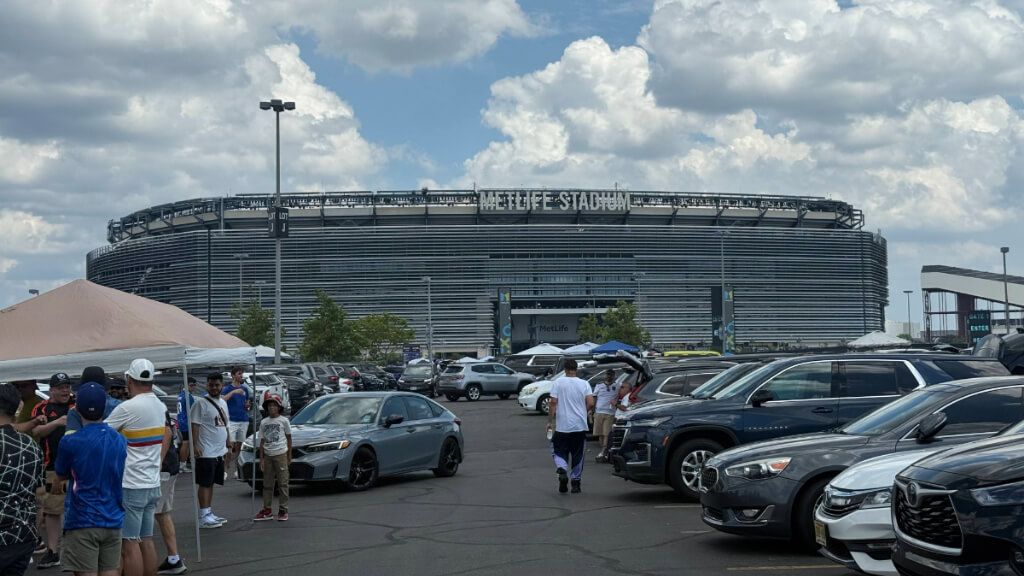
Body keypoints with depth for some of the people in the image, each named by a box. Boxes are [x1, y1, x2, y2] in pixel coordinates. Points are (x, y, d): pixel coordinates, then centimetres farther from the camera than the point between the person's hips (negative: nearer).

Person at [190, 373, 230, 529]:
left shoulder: (223, 403, 15)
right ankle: (204, 517, -5)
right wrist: (195, 445, -23)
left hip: (219, 452, 8)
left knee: (211, 483, 13)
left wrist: (228, 444, 22)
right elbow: (194, 425, -15)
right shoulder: (201, 403, -10)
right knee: (205, 484, -6)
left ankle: (209, 513, 20)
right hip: (206, 452, -8)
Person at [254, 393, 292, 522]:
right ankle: (267, 510, 12)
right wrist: (261, 458, 4)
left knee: (282, 483, -3)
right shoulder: (263, 422, 9)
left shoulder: (283, 420, 1)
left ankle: (283, 510, 1)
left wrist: (289, 456, 4)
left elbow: (289, 438, 7)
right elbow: (262, 441, 9)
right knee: (267, 484, 7)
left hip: (280, 454, -3)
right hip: (268, 455, 3)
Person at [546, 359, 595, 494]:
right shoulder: (584, 384, 0)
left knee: (560, 452, 8)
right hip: (580, 426, 2)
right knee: (578, 455, 12)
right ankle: (576, 482, 15)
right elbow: (591, 403, -8)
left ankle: (562, 471, -19)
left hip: (562, 426, -2)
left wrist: (550, 421, -1)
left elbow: (553, 402, -9)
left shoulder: (558, 382, -4)